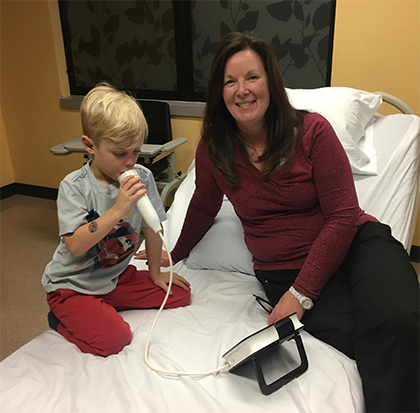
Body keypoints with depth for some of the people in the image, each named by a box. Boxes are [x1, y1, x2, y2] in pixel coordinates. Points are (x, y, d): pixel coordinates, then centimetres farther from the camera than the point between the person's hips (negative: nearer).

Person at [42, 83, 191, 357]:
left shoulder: (142, 177, -9)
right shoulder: (74, 187, -20)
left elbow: (151, 227, 2)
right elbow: (75, 245, -29)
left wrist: (156, 272, 8)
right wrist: (118, 209, -36)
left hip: (117, 275, 6)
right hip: (73, 285, -5)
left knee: (180, 294, 2)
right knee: (113, 339, -24)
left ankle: (105, 309, 11)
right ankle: (62, 319, 8)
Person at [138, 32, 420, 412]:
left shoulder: (311, 131, -8)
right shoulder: (213, 150, -1)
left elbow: (343, 217, -9)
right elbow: (203, 207, 18)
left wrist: (300, 293, -15)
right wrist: (176, 255, 31)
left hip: (356, 243, 0)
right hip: (281, 269, 1)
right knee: (360, 339, -28)